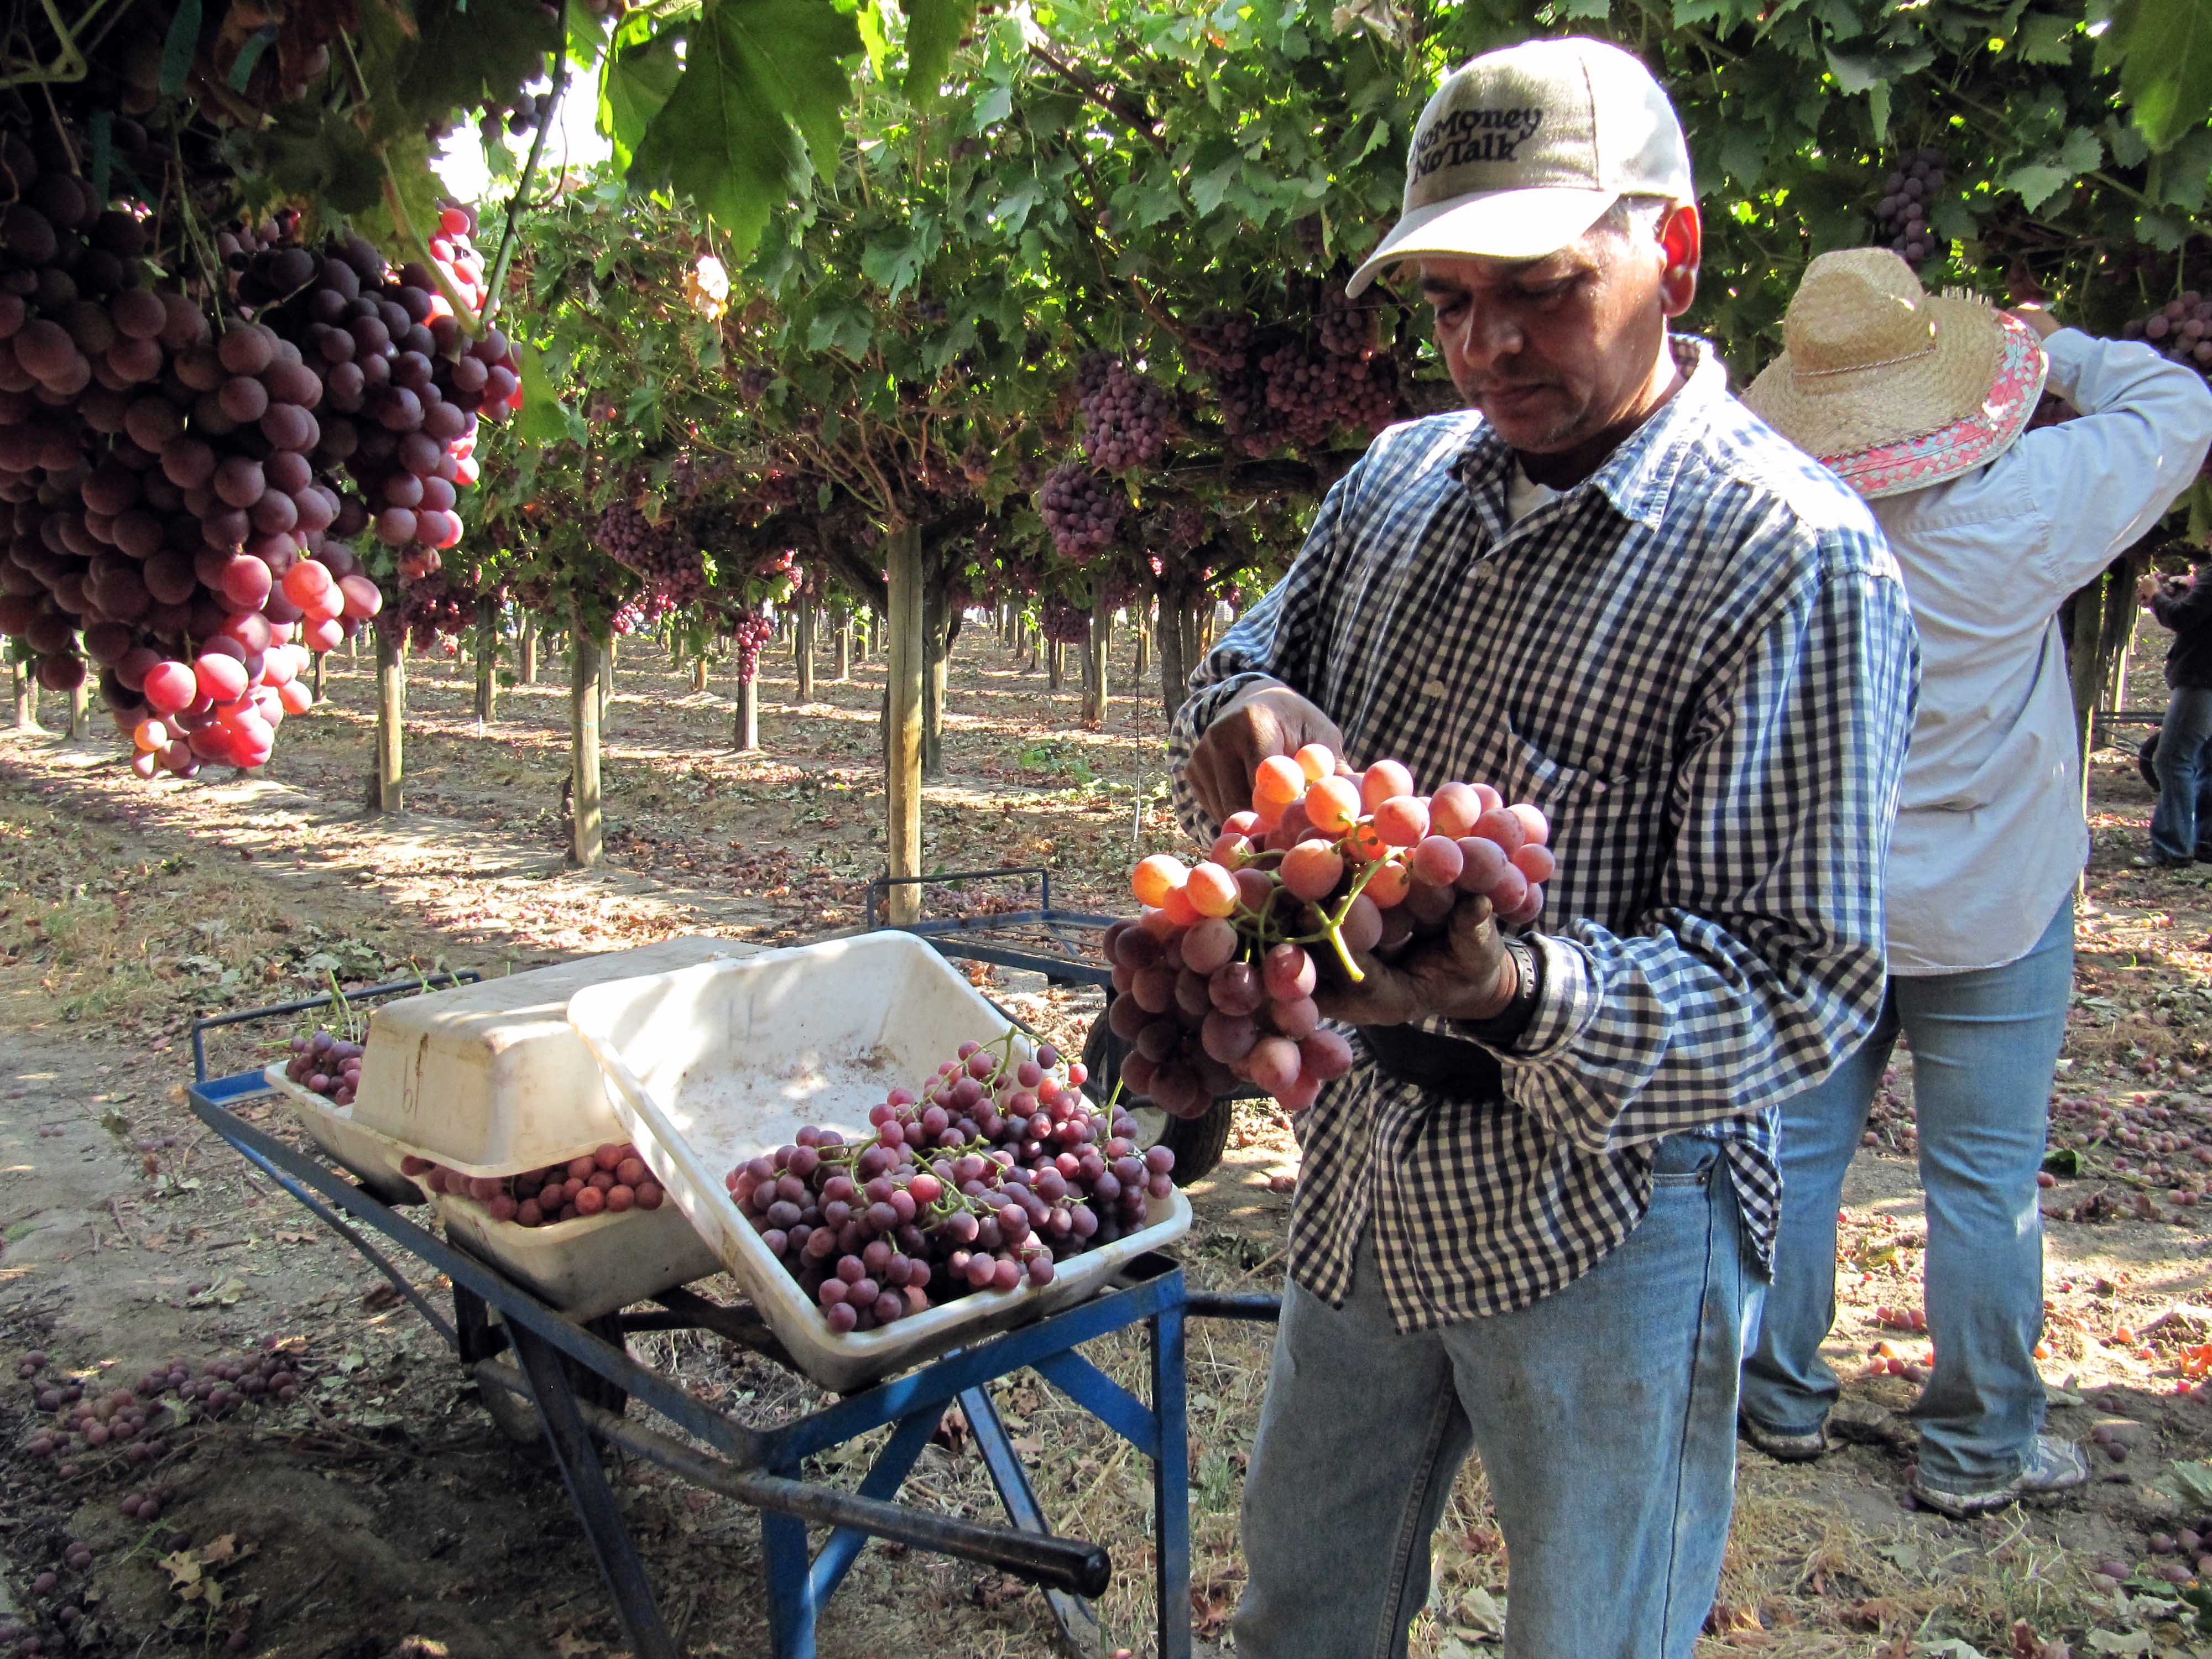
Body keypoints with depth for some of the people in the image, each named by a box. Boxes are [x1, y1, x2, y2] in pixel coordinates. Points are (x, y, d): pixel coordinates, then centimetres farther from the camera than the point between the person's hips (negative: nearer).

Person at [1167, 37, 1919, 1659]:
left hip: (1606, 1209, -5)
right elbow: (1249, 665, 11)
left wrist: (1515, 992, -38)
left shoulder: (1799, 557, -17)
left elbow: (1804, 979, -20)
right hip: (1365, 1170, 6)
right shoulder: (1402, 475, 4)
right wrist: (1247, 717, -14)